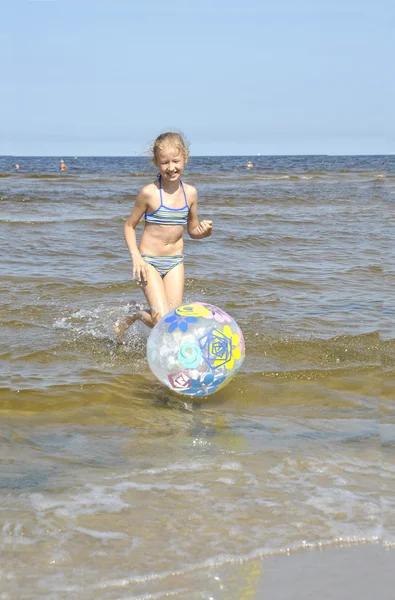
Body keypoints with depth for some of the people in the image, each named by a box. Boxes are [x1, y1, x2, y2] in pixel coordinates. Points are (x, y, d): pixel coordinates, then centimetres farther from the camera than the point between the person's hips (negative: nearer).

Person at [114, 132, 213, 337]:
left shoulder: (190, 193, 1)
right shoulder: (149, 193, -12)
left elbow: (192, 230, 13)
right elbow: (129, 226, -3)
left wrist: (203, 231, -11)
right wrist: (136, 257, -15)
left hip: (175, 261, 5)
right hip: (149, 261, -5)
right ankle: (130, 318, 15)